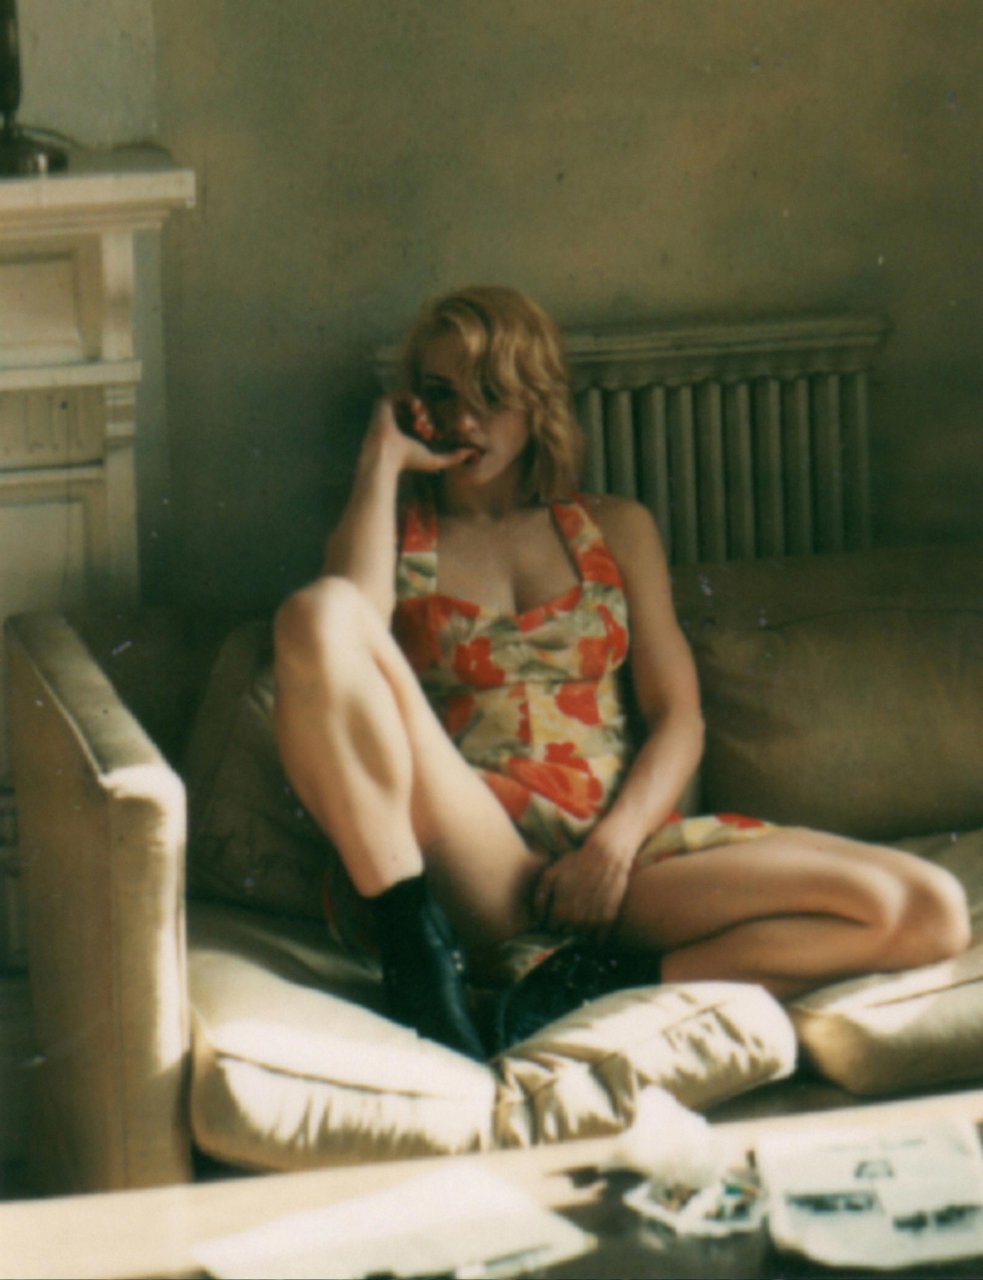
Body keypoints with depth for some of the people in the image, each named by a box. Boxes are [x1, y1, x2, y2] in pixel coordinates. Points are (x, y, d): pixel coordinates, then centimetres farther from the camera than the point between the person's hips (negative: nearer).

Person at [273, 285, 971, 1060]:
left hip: (616, 852, 3)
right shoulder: (391, 533, 20)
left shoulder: (617, 530, 25)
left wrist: (616, 842, -6)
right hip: (465, 864, -3)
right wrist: (383, 465, 6)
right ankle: (421, 969, -32)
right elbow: (345, 638, -6)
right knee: (317, 613, -29)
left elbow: (677, 716, 14)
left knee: (931, 914, -21)